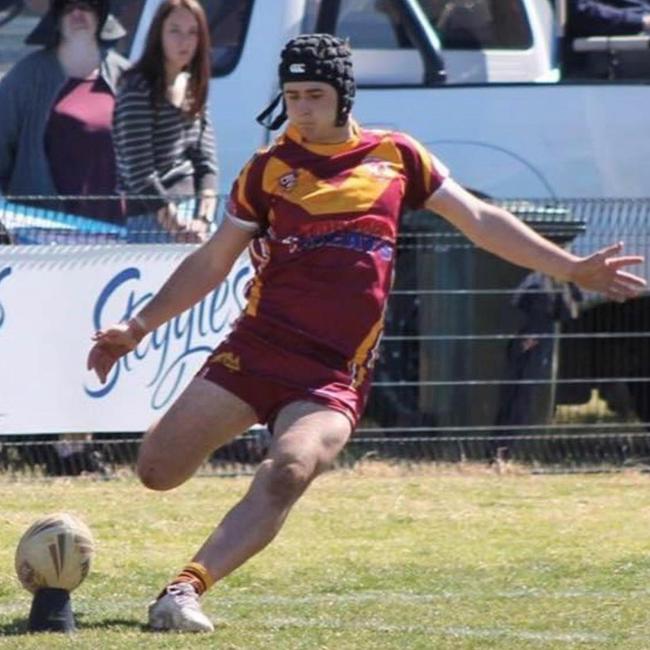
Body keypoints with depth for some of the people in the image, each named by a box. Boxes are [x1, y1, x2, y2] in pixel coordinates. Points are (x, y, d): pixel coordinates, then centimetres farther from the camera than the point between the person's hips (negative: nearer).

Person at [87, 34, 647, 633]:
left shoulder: (395, 157, 9)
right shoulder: (270, 168, 8)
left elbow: (481, 221, 16)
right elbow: (212, 263, 15)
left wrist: (573, 269, 13)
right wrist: (137, 327, 10)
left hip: (335, 372, -1)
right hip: (258, 344, 1)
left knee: (287, 473, -30)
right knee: (158, 470, -9)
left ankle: (188, 588, -34)